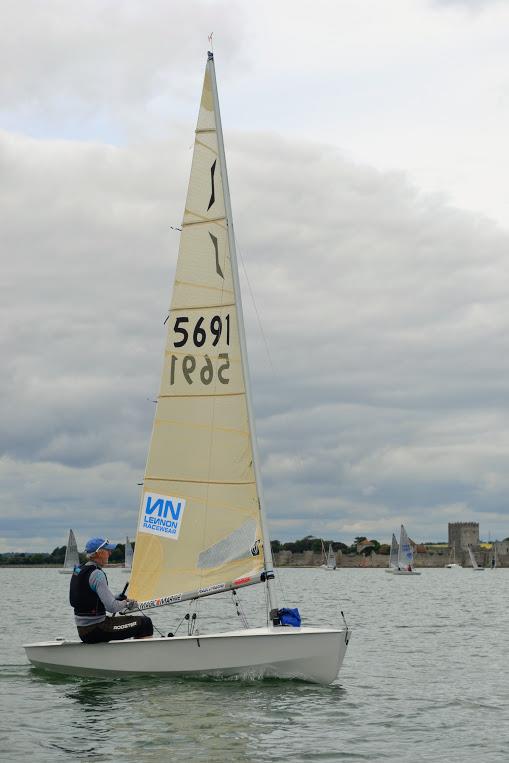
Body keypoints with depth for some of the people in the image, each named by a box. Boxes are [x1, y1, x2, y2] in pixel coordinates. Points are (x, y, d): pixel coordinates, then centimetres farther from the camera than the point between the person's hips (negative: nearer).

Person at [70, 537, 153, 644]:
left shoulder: (78, 570, 10)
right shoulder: (97, 574, -18)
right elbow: (112, 607, -24)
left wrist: (120, 599, 14)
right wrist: (126, 603, -3)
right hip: (95, 630, -10)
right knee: (145, 623, -5)